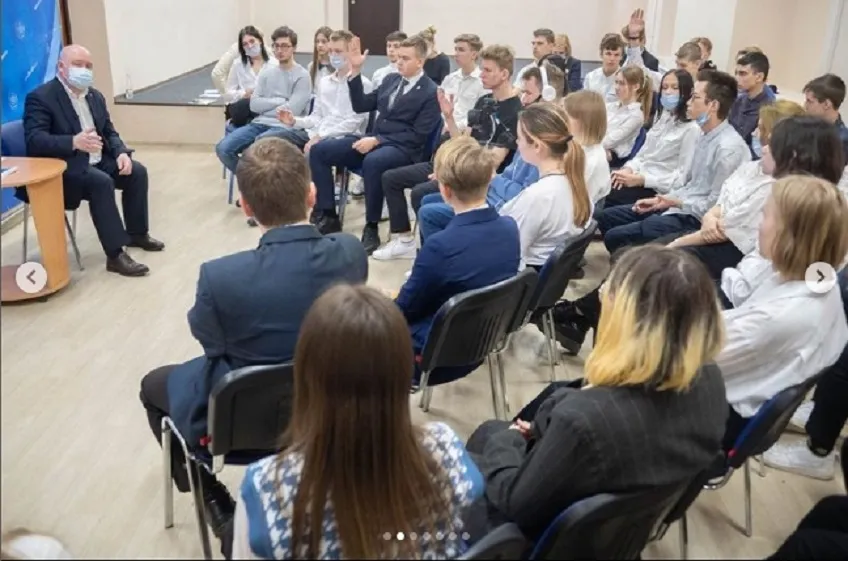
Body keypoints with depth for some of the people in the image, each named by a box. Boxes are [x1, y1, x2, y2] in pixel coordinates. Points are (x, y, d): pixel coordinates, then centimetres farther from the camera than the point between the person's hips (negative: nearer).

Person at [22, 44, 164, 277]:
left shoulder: (95, 96, 12)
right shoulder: (40, 97, -12)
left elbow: (109, 132, 14)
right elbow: (34, 141, -23)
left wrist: (121, 153, -10)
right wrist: (74, 142, -40)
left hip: (96, 161, 8)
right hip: (62, 168, -8)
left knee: (137, 171, -7)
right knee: (101, 182, -32)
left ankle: (137, 233, 11)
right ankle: (116, 255, -28)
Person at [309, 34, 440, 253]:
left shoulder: (430, 92, -6)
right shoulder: (390, 79, 15)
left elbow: (418, 136, -13)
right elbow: (361, 106, 17)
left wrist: (377, 140, -18)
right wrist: (355, 72, 4)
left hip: (403, 149, -7)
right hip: (375, 141, 7)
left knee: (372, 162, -41)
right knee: (318, 150, -7)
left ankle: (371, 228, -25)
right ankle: (327, 215, -4)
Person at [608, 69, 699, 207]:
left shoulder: (691, 129, -10)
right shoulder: (662, 118, 16)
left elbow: (681, 176, -14)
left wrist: (642, 179, -23)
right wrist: (628, 169, -5)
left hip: (657, 189, -7)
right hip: (639, 178, 7)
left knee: (608, 197, -24)